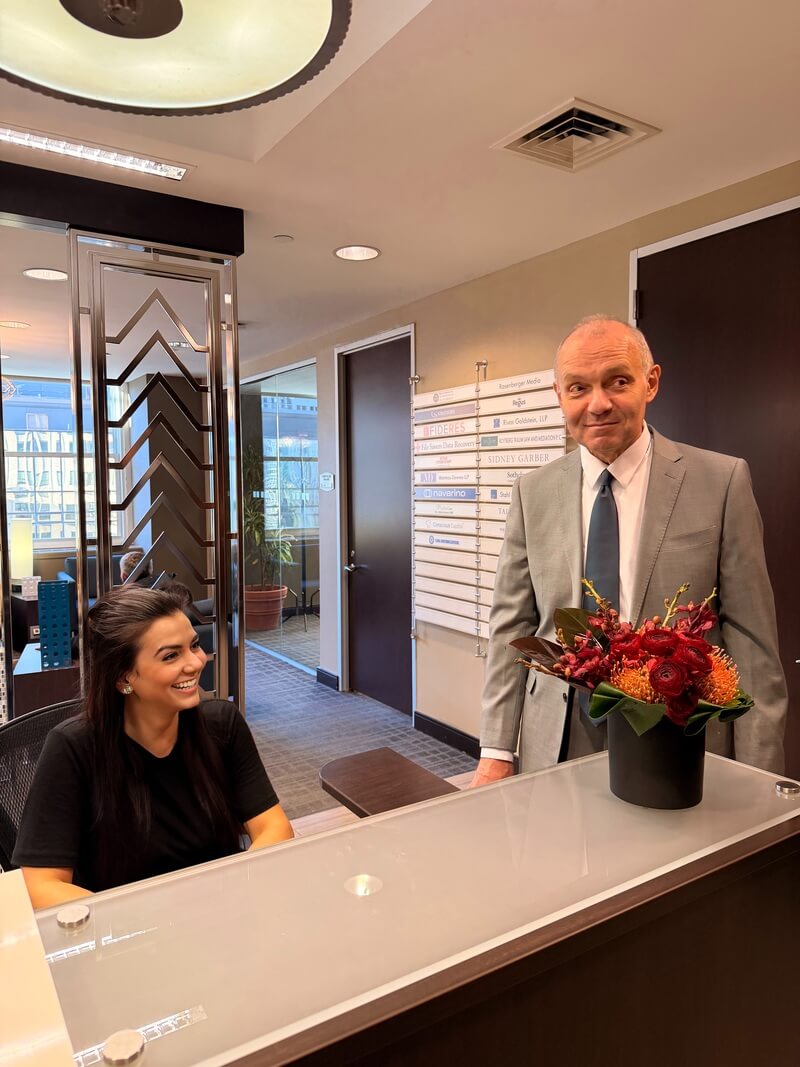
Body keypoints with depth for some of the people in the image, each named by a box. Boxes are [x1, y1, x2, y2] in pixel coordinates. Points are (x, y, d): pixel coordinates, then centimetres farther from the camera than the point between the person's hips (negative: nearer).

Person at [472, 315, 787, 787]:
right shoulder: (533, 492, 1)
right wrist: (497, 752, -2)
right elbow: (512, 626, 2)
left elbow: (751, 640, -6)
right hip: (555, 748, 2)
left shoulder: (722, 482, -7)